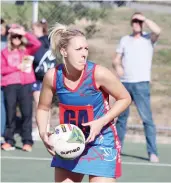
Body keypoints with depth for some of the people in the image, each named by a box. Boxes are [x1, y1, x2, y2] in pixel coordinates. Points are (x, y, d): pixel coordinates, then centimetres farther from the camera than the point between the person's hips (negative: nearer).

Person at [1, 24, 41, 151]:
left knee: (27, 113, -3)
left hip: (25, 84, 0)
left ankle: (27, 142, -1)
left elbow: (38, 44, -9)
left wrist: (24, 33, -8)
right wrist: (17, 67, -9)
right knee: (10, 113, 2)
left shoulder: (27, 49, 10)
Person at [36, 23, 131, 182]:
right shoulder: (52, 76, -12)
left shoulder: (98, 73, -21)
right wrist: (43, 132, -14)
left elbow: (125, 99, -8)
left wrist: (101, 122, -20)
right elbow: (43, 108, 4)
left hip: (101, 140, -4)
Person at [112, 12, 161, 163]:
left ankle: (153, 153, -9)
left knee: (147, 118, -9)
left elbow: (157, 31, -20)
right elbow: (116, 60, 12)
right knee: (121, 117, 10)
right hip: (124, 83, 4)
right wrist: (117, 66, -10)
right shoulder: (124, 40, 13)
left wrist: (144, 18, -11)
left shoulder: (148, 39, 2)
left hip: (141, 84, -4)